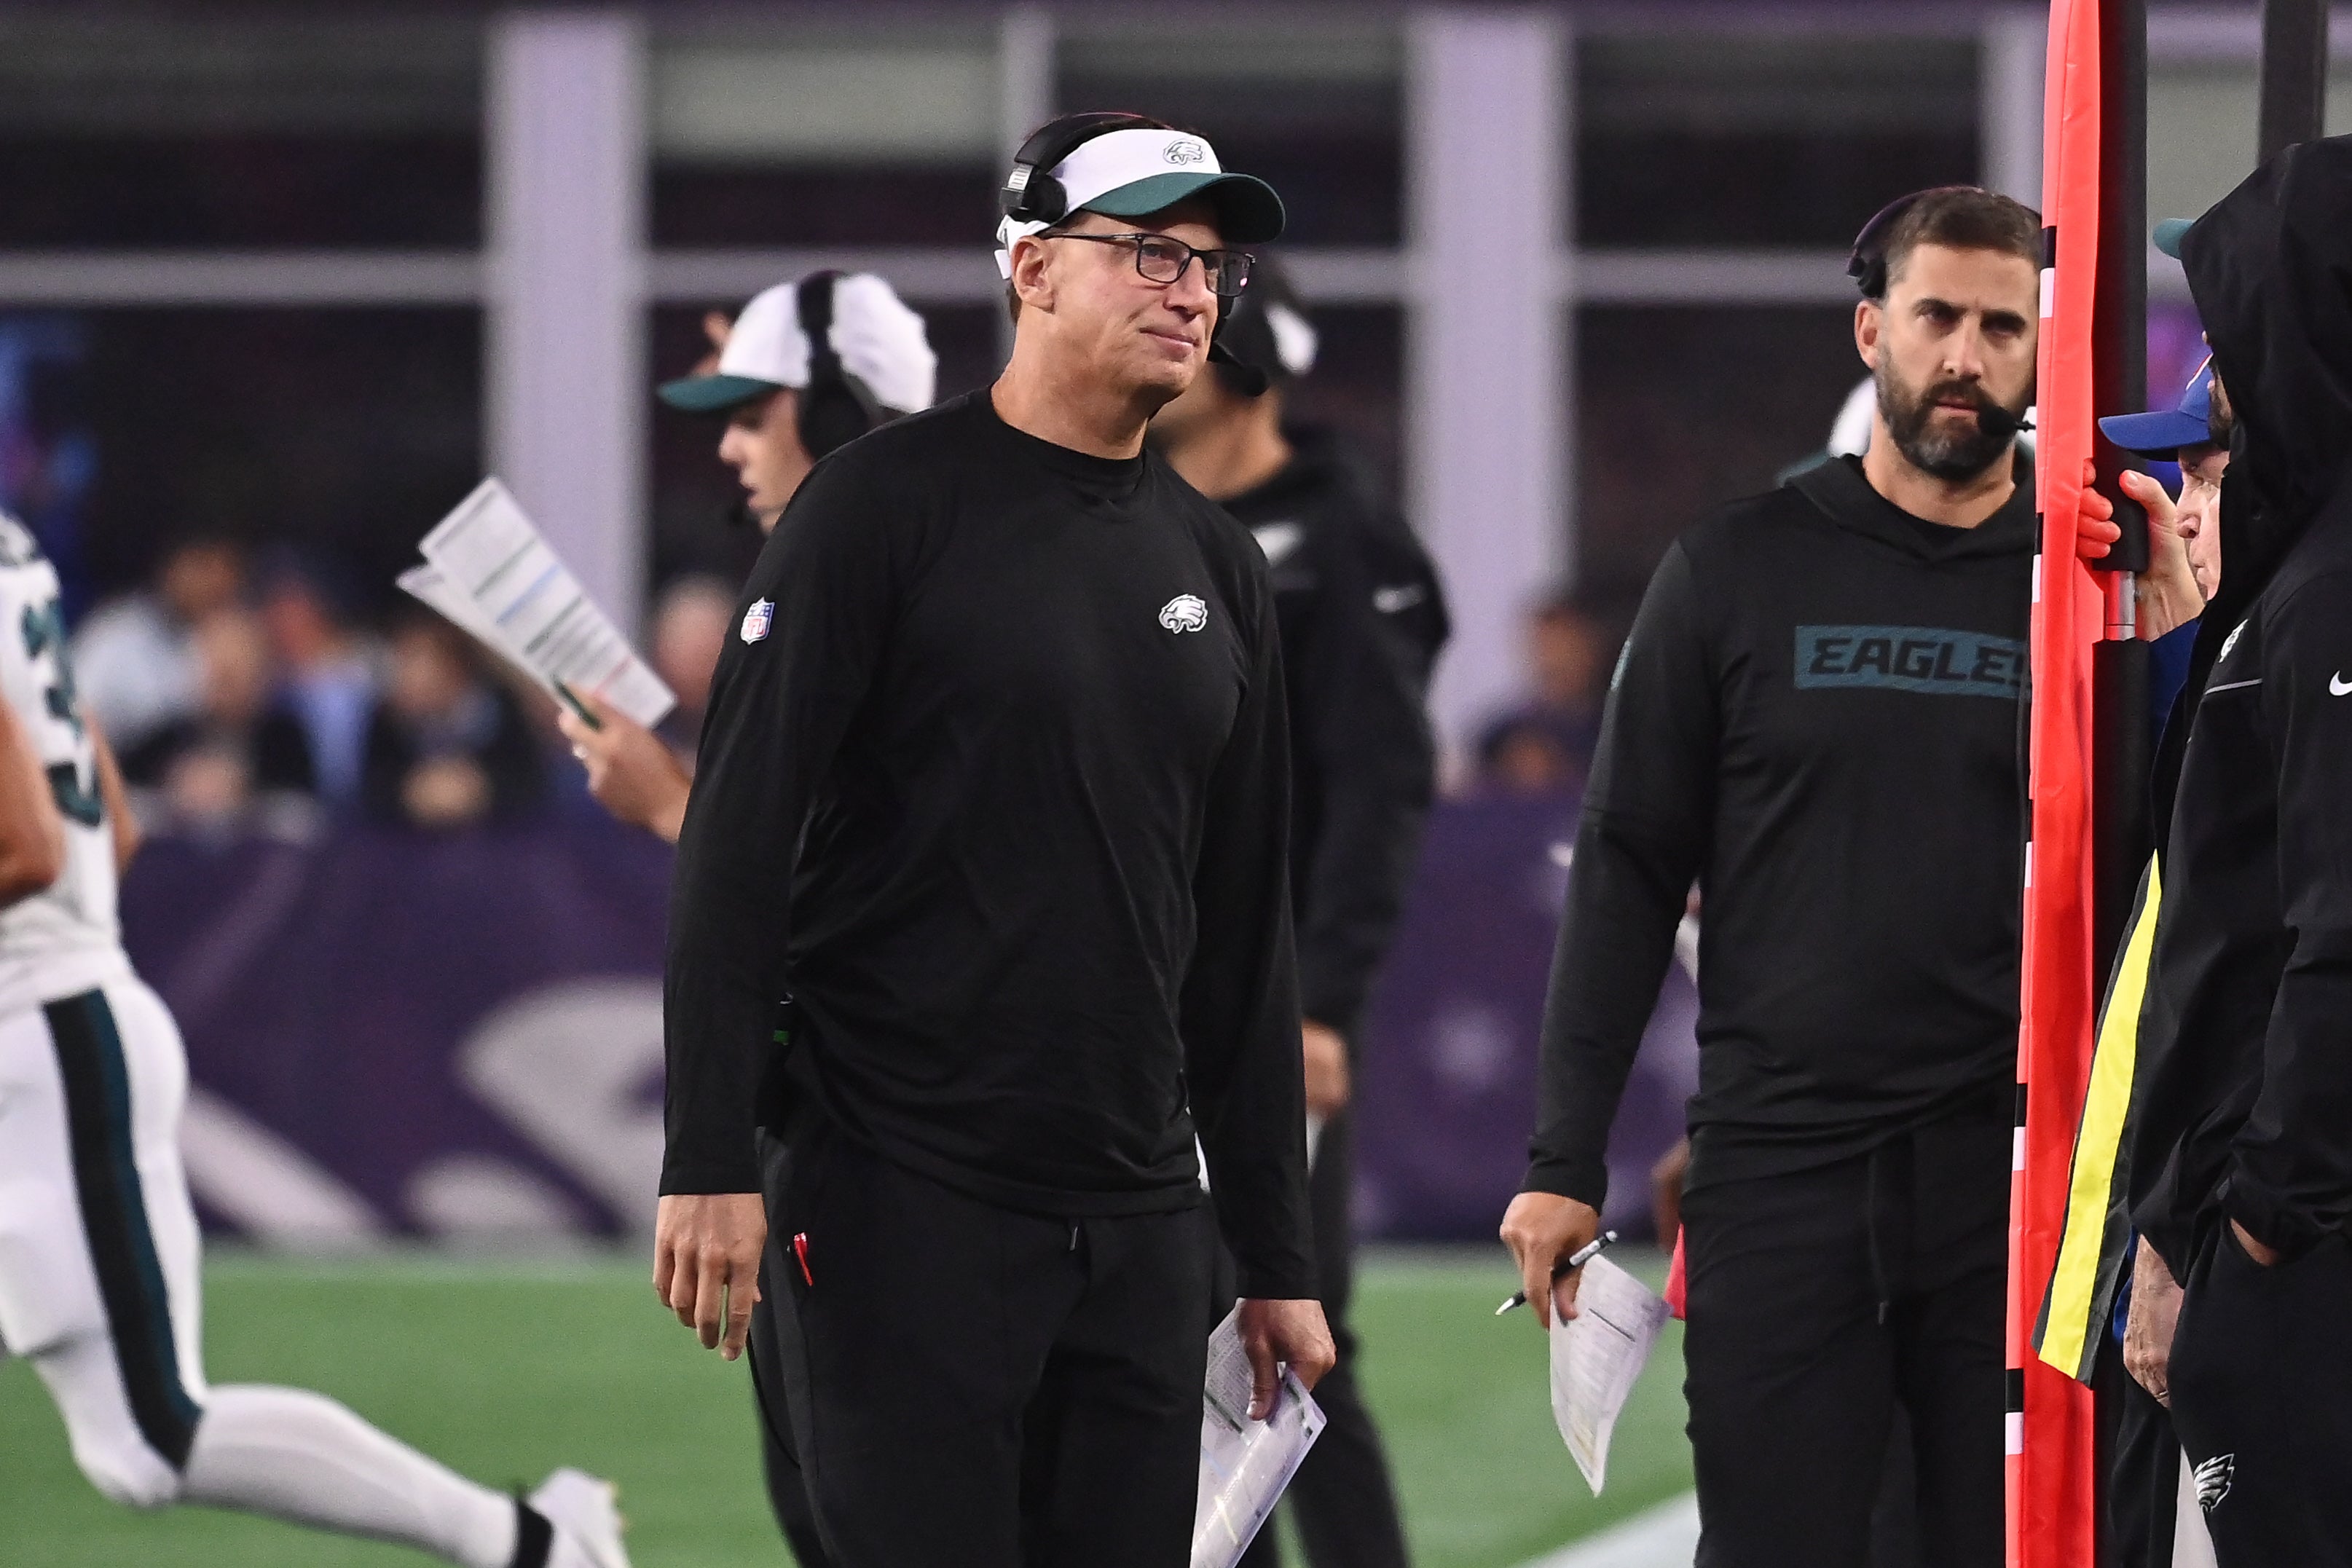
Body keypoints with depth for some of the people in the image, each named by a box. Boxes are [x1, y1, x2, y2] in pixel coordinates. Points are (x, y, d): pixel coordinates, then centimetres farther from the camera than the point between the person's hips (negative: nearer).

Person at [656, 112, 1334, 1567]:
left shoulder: (1217, 567, 14)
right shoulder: (890, 503, -4)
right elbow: (739, 844, -9)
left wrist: (1276, 1255, 15)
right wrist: (710, 1162, -16)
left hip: (1140, 1224, 6)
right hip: (906, 1210, -6)